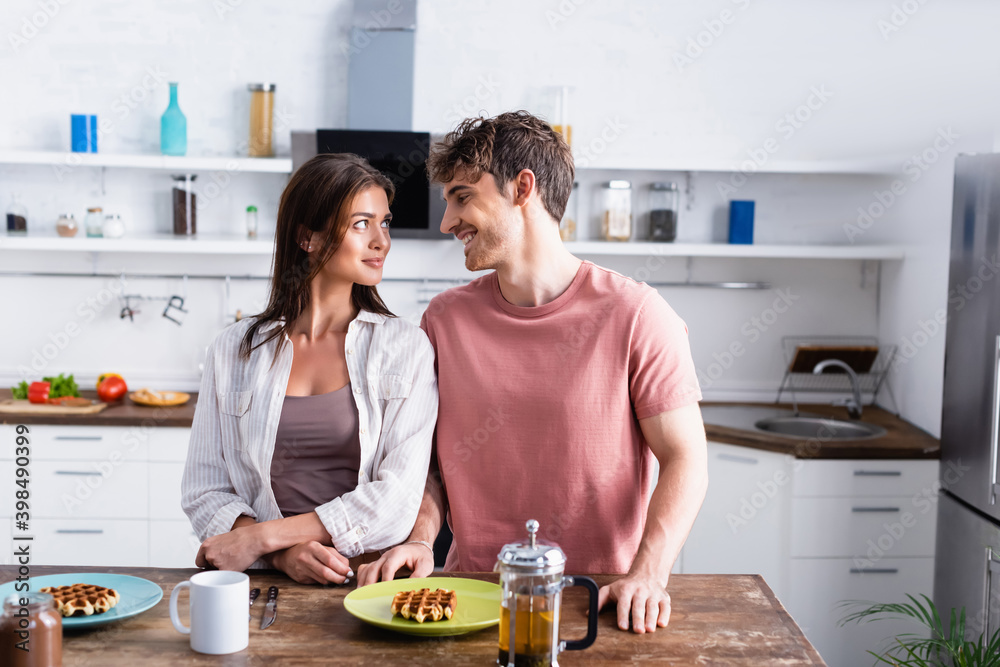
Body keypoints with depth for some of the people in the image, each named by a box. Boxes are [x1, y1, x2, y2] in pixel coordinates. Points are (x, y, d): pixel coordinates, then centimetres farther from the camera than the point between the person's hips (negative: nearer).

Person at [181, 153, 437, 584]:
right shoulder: (234, 350, 9)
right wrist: (284, 553, -11)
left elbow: (397, 497, -5)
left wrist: (262, 537, -9)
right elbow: (204, 492, 7)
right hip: (265, 583, 2)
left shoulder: (406, 348, 4)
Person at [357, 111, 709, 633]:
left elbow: (685, 459, -5)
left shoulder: (635, 315, -5)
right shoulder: (446, 318, 8)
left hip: (596, 599, -2)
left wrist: (647, 572, -18)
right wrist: (419, 539, -6)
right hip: (476, 592, 2)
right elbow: (428, 454, 12)